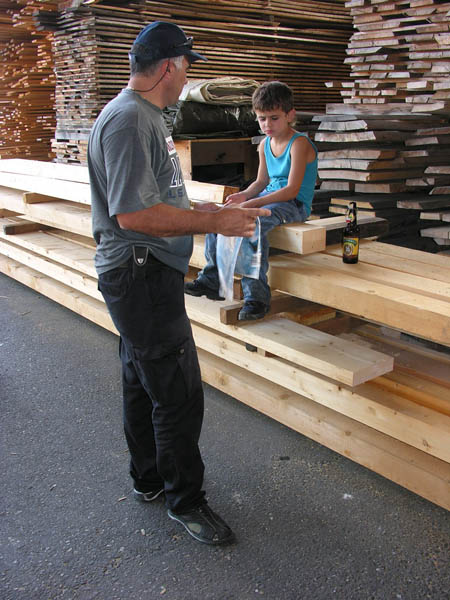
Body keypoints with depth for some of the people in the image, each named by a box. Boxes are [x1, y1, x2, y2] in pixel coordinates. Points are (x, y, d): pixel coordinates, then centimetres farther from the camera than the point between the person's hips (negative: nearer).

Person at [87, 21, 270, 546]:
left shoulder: (144, 116, 16)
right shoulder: (128, 119, -18)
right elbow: (133, 214, -26)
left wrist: (207, 210, 19)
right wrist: (213, 222, -20)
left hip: (146, 274, 11)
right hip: (139, 274, -11)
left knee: (143, 381, 19)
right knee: (178, 393, -2)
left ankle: (148, 478, 36)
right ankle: (185, 500, 16)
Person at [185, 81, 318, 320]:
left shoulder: (299, 144, -12)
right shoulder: (265, 145, 13)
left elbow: (292, 190, -22)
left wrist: (252, 203, -27)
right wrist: (244, 195, -3)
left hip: (295, 204, -8)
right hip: (269, 198, 8)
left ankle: (257, 297, -32)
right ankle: (212, 281, 0)